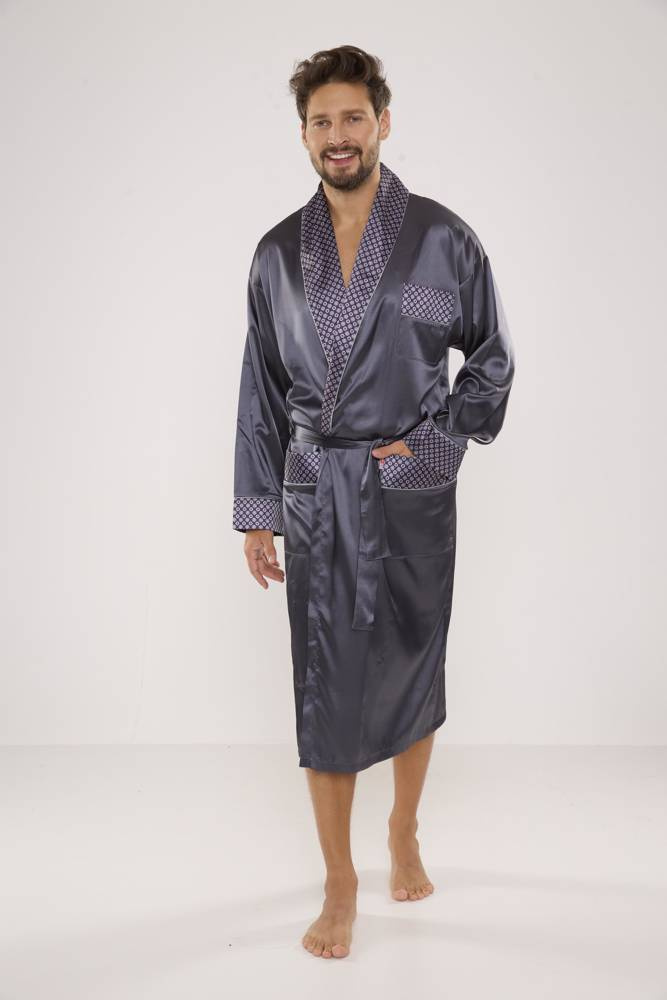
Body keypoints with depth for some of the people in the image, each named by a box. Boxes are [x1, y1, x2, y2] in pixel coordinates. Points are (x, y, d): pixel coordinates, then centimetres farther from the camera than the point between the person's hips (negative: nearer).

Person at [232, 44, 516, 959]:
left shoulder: (444, 240, -3)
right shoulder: (279, 254, 4)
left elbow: (492, 358, 6)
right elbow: (261, 390, 6)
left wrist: (439, 442, -6)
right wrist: (256, 509, 4)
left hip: (412, 492, -1)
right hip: (315, 495, 1)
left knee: (412, 668, 12)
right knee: (325, 685, 3)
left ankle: (405, 832, 38)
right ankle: (340, 887, 17)